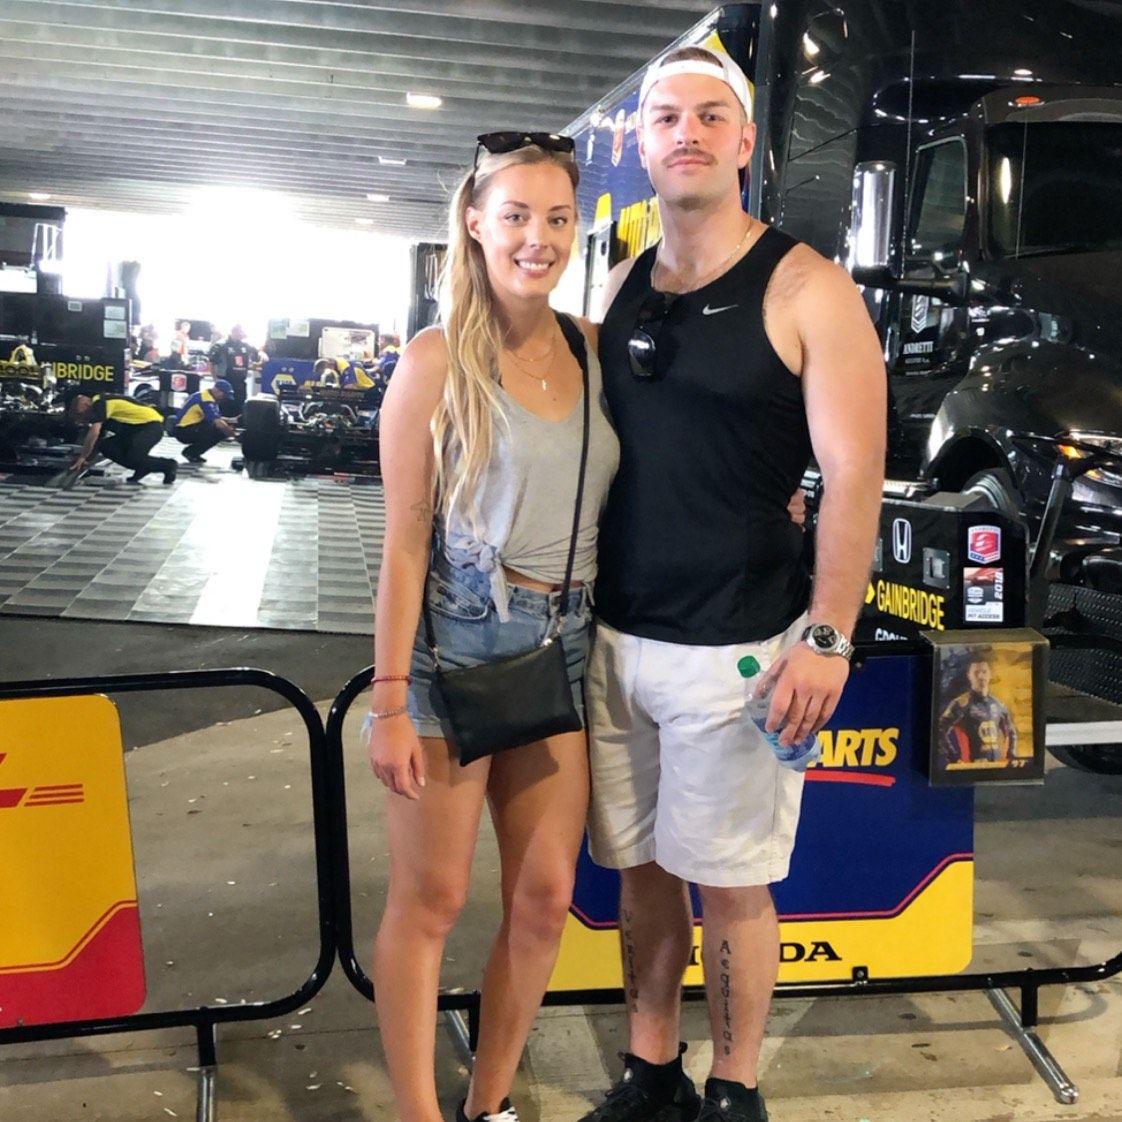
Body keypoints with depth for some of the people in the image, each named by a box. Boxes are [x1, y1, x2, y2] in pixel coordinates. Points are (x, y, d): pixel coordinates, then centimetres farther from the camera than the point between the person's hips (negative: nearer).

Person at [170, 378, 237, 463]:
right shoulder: (206, 400, -21)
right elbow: (218, 423, -27)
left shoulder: (207, 396, 11)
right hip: (183, 431, -10)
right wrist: (233, 434, -19)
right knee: (219, 431, -20)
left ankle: (191, 451, 9)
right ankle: (190, 453, -7)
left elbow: (218, 418, 15)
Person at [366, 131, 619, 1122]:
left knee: (544, 899, 11)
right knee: (430, 900, 5)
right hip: (455, 638, -5)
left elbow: (622, 506, 12)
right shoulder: (439, 360, -7)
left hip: (563, 645, 5)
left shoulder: (594, 350, 6)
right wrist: (390, 701, -11)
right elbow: (405, 540, -9)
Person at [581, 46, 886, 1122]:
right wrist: (577, 603, 12)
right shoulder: (623, 287, 9)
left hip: (734, 649, -5)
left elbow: (853, 475, -11)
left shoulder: (805, 290, -8)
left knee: (728, 880, 6)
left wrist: (827, 639, -15)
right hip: (616, 638, 5)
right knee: (639, 865, 14)